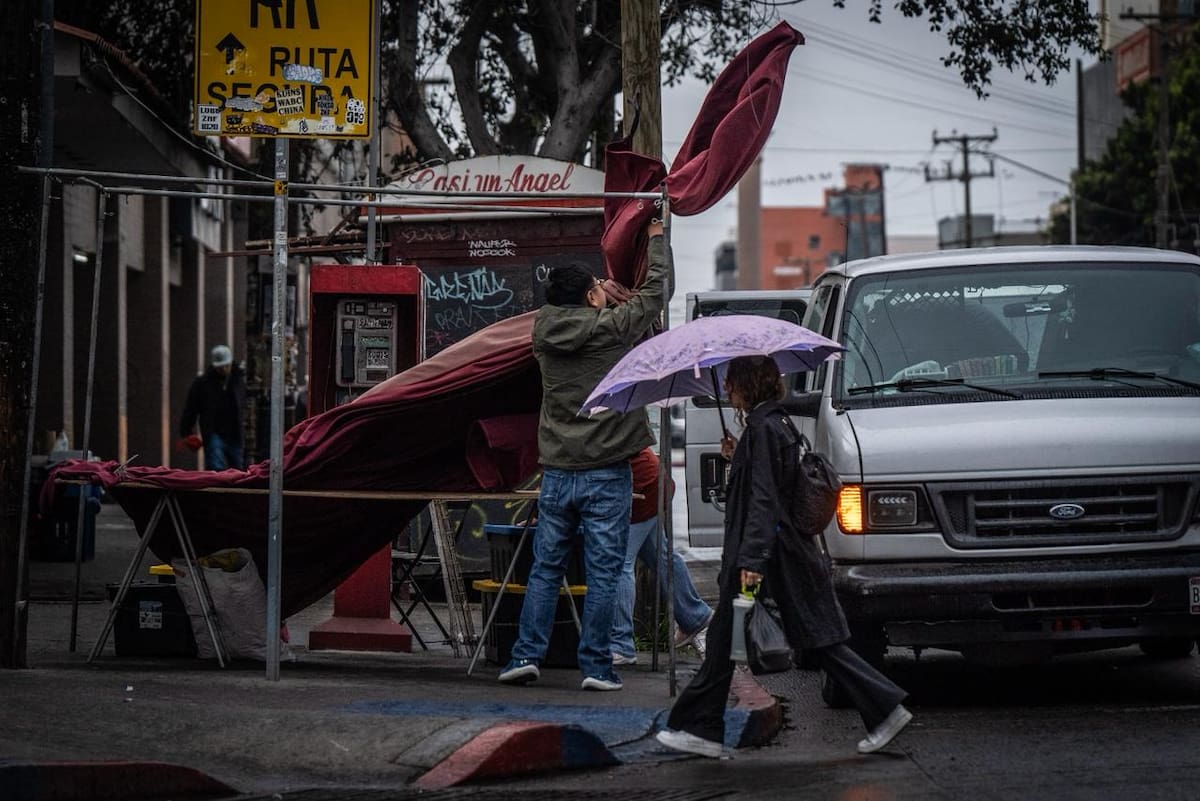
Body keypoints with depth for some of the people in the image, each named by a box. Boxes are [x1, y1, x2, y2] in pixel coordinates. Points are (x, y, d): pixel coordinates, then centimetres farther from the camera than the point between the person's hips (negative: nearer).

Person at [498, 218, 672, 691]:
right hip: (606, 474, -4)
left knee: (545, 569, 10)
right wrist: (657, 240, 18)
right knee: (602, 573, 1)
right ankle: (596, 666, 0)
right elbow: (655, 290, 3)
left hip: (556, 474, 4)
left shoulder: (545, 333, 3)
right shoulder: (611, 329, -9)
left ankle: (526, 654, 5)